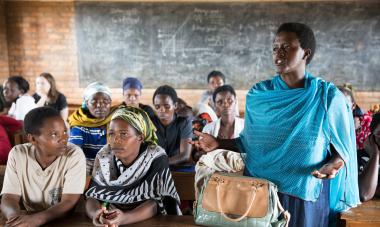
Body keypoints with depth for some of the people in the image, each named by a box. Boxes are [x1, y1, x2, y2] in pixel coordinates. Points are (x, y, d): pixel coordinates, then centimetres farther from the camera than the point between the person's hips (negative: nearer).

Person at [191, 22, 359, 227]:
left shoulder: (328, 97, -6)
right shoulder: (258, 95, 0)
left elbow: (342, 148, -2)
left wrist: (333, 165, -22)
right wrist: (219, 144, -5)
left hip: (305, 196, -1)